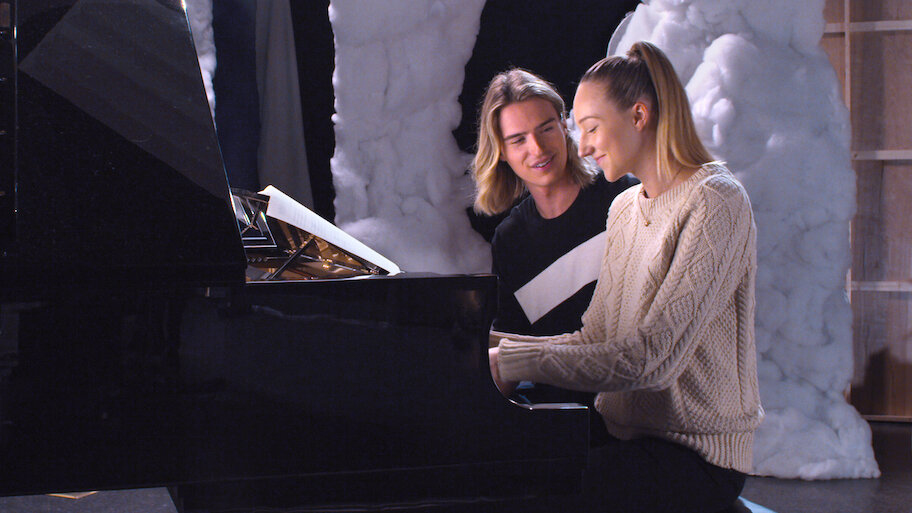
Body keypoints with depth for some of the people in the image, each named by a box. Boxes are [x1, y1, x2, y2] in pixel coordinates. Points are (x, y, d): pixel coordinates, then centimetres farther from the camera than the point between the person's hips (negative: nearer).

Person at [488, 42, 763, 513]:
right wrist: (492, 348, 3)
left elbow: (651, 359, -23)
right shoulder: (625, 209, 15)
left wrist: (517, 363, -23)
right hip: (624, 434, 8)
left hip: (692, 454, -8)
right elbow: (596, 340, 12)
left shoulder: (715, 202, -14)